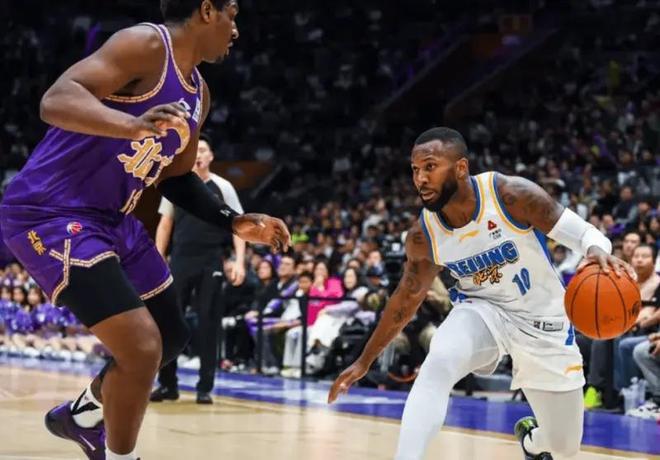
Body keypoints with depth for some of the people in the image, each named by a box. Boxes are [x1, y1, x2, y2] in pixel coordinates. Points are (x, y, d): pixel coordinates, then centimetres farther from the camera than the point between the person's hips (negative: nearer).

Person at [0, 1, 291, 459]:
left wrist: (236, 223, 12)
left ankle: (83, 415, 42)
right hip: (49, 213, -10)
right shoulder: (146, 45, -17)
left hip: (111, 219, 10)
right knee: (141, 345, -18)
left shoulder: (199, 95, 12)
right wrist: (134, 125, -44)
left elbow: (175, 177, 24)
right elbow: (56, 100, -29)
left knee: (170, 339, 20)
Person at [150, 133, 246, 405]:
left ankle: (205, 387, 6)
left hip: (211, 264, -2)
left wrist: (239, 262, -10)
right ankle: (168, 384, 11)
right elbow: (165, 225, 12)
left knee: (208, 326, 0)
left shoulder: (222, 187, 0)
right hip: (180, 261, 2)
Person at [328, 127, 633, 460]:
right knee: (437, 364, -34)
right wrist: (365, 361, 8)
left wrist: (597, 252, -43)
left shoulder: (512, 194, -26)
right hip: (482, 309, 1)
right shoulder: (423, 237, -14)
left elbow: (581, 232, -18)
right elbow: (407, 297, 3)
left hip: (541, 318, -1)